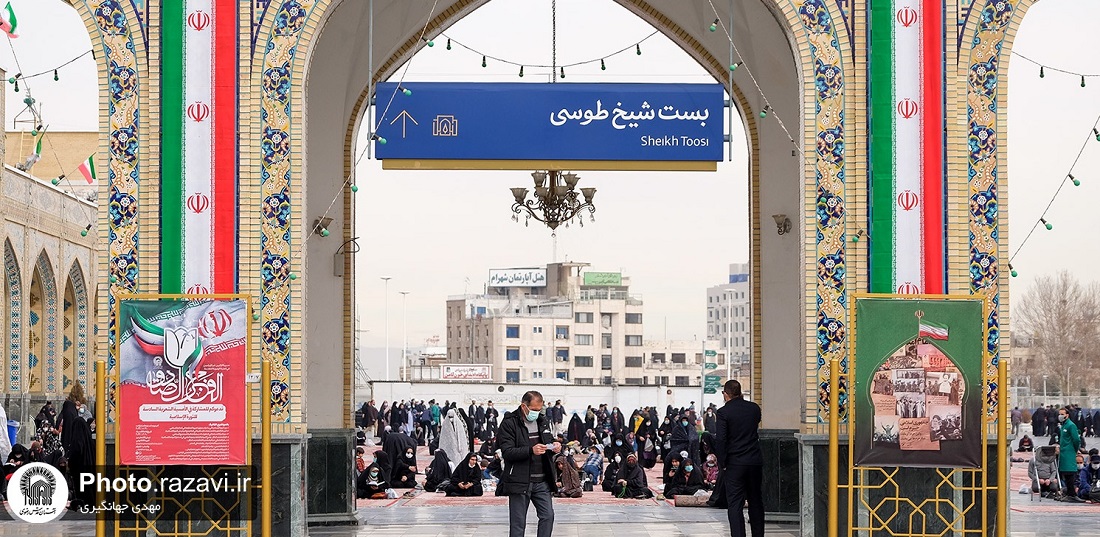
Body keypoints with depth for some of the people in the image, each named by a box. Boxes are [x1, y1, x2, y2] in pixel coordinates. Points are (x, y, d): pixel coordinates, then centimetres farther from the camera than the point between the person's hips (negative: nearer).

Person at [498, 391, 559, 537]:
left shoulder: (543, 421, 13)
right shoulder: (509, 423, -7)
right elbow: (507, 452, -16)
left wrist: (554, 447, 1)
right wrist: (531, 450, -29)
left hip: (542, 481, 5)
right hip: (519, 481, -5)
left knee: (548, 516, 1)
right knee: (518, 523, 1)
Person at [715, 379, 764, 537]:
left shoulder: (723, 412, -10)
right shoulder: (754, 408, 3)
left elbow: (720, 439, -15)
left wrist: (722, 463, -6)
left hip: (734, 463, -4)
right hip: (755, 461, 4)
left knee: (735, 505, -2)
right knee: (756, 502, 15)